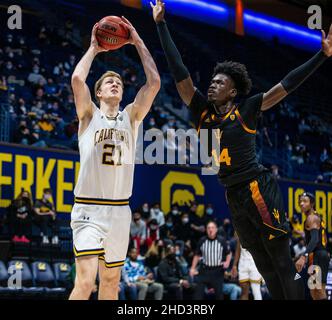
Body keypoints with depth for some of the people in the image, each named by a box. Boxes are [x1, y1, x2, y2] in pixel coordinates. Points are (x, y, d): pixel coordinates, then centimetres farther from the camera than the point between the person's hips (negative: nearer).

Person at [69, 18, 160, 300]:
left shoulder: (131, 116, 11)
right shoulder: (89, 115, 3)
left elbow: (154, 82, -1)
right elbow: (77, 78, -15)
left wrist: (138, 42, 2)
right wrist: (93, 49, 0)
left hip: (120, 210, 4)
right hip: (89, 208, -4)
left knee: (111, 282, 11)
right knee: (85, 282, -18)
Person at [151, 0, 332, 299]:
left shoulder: (245, 111, -6)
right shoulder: (202, 112, 5)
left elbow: (288, 84, -7)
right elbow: (179, 71, 5)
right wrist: (161, 25, 4)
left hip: (260, 190, -6)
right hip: (234, 197, 6)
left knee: (282, 260, -5)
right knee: (264, 264, 11)